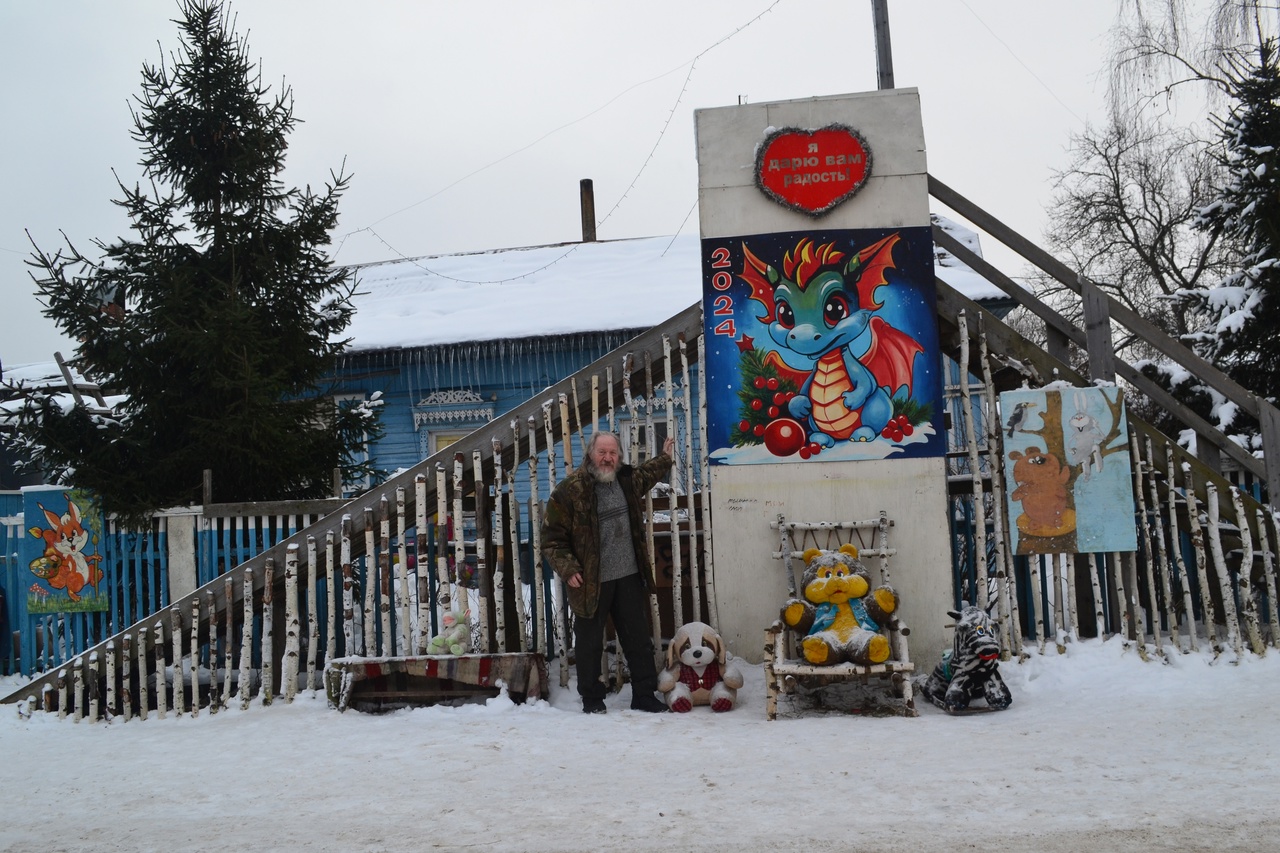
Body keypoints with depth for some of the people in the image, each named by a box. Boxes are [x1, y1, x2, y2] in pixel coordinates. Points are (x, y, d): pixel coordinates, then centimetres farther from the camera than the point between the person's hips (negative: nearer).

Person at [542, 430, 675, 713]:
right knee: (590, 644, 6)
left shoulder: (626, 479, 7)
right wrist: (567, 569, -17)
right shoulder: (570, 489, -12)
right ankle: (592, 700, 20)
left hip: (629, 577, 5)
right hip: (591, 581, -5)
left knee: (639, 639, 9)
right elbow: (552, 537, -9)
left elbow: (645, 475, 35)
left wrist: (665, 458, 41)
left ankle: (644, 696, 20)